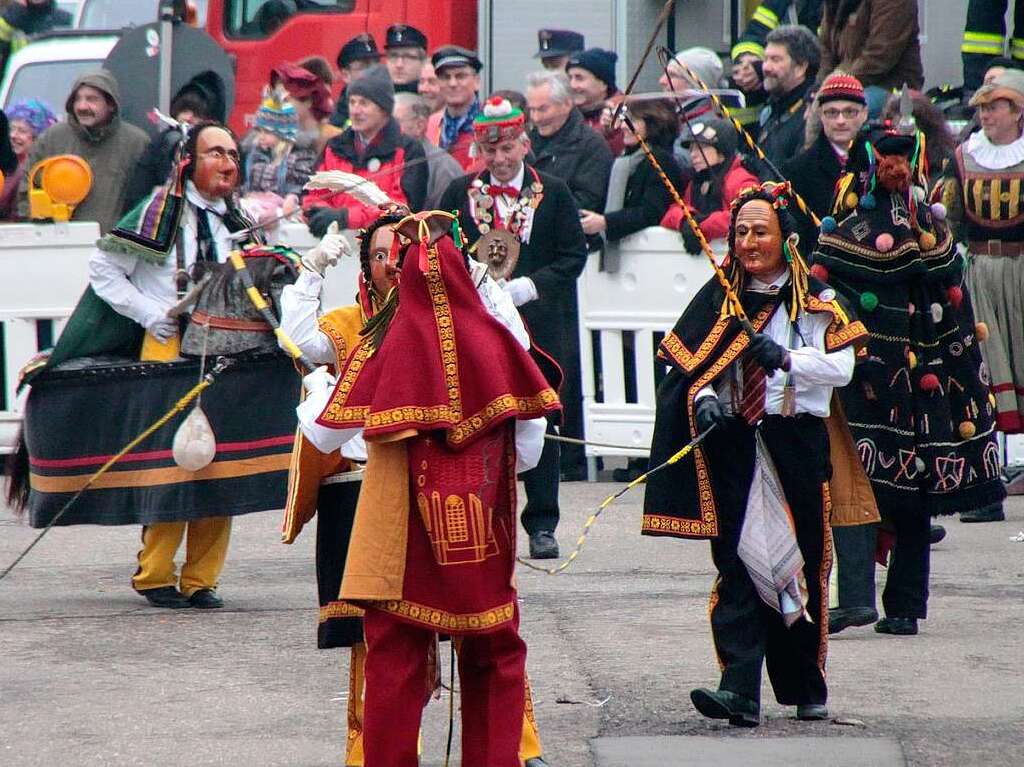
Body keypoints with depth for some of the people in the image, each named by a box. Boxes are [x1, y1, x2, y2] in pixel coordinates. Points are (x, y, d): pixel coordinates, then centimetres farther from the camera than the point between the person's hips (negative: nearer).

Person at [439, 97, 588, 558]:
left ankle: (542, 525, 8)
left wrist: (529, 286, -12)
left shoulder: (554, 194, 4)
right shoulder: (460, 194, 7)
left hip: (538, 325, 0)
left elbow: (573, 256, 1)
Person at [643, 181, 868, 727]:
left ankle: (806, 688, 20)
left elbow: (841, 366, -8)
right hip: (734, 444, 1)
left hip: (797, 444, -1)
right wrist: (704, 400, -13)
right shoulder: (721, 297, 11)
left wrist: (787, 359, -24)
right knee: (738, 564, -8)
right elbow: (693, 367, 8)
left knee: (801, 567, 5)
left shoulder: (814, 300, 3)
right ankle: (739, 690, -17)